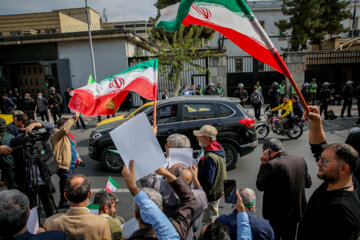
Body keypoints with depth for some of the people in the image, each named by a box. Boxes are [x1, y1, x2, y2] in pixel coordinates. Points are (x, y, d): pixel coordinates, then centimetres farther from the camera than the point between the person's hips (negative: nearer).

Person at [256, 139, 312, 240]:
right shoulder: (300, 159, -7)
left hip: (278, 213, -5)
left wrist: (263, 164, -15)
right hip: (296, 210, 6)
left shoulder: (271, 165, -28)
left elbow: (260, 186, -16)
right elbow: (308, 183, 4)